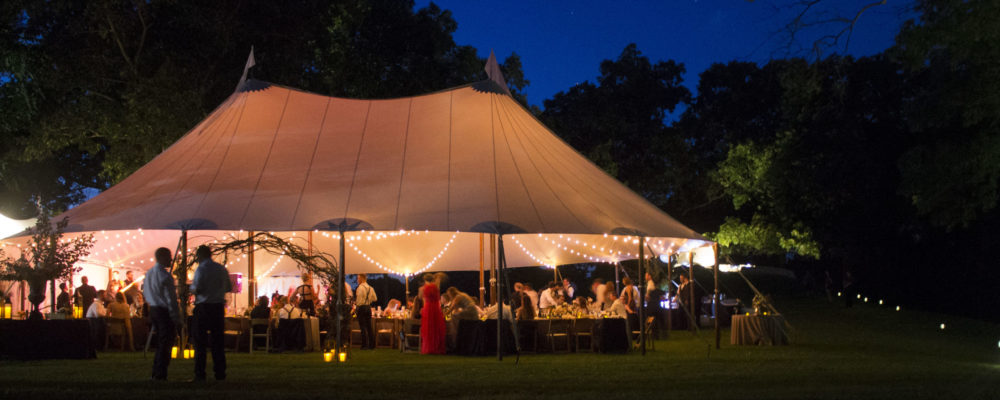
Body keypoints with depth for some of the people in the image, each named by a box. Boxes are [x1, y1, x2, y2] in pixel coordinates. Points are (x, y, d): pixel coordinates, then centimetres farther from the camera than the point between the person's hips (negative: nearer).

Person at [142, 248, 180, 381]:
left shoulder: (148, 273, 10)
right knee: (165, 344, -3)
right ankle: (160, 374, -4)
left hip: (153, 310, 9)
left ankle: (156, 373, 21)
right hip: (164, 311, -9)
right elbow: (171, 299, -17)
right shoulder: (164, 275, -17)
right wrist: (176, 318, -14)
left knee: (159, 342, 17)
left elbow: (145, 292, 17)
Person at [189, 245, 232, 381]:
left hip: (203, 307, -5)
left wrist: (191, 287, 5)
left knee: (200, 341, 2)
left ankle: (200, 374, -1)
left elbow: (196, 288, -17)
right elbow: (229, 287, 13)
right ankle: (220, 373, 8)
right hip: (219, 307, 5)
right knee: (218, 341, 9)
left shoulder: (201, 269, -9)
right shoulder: (222, 269, 9)